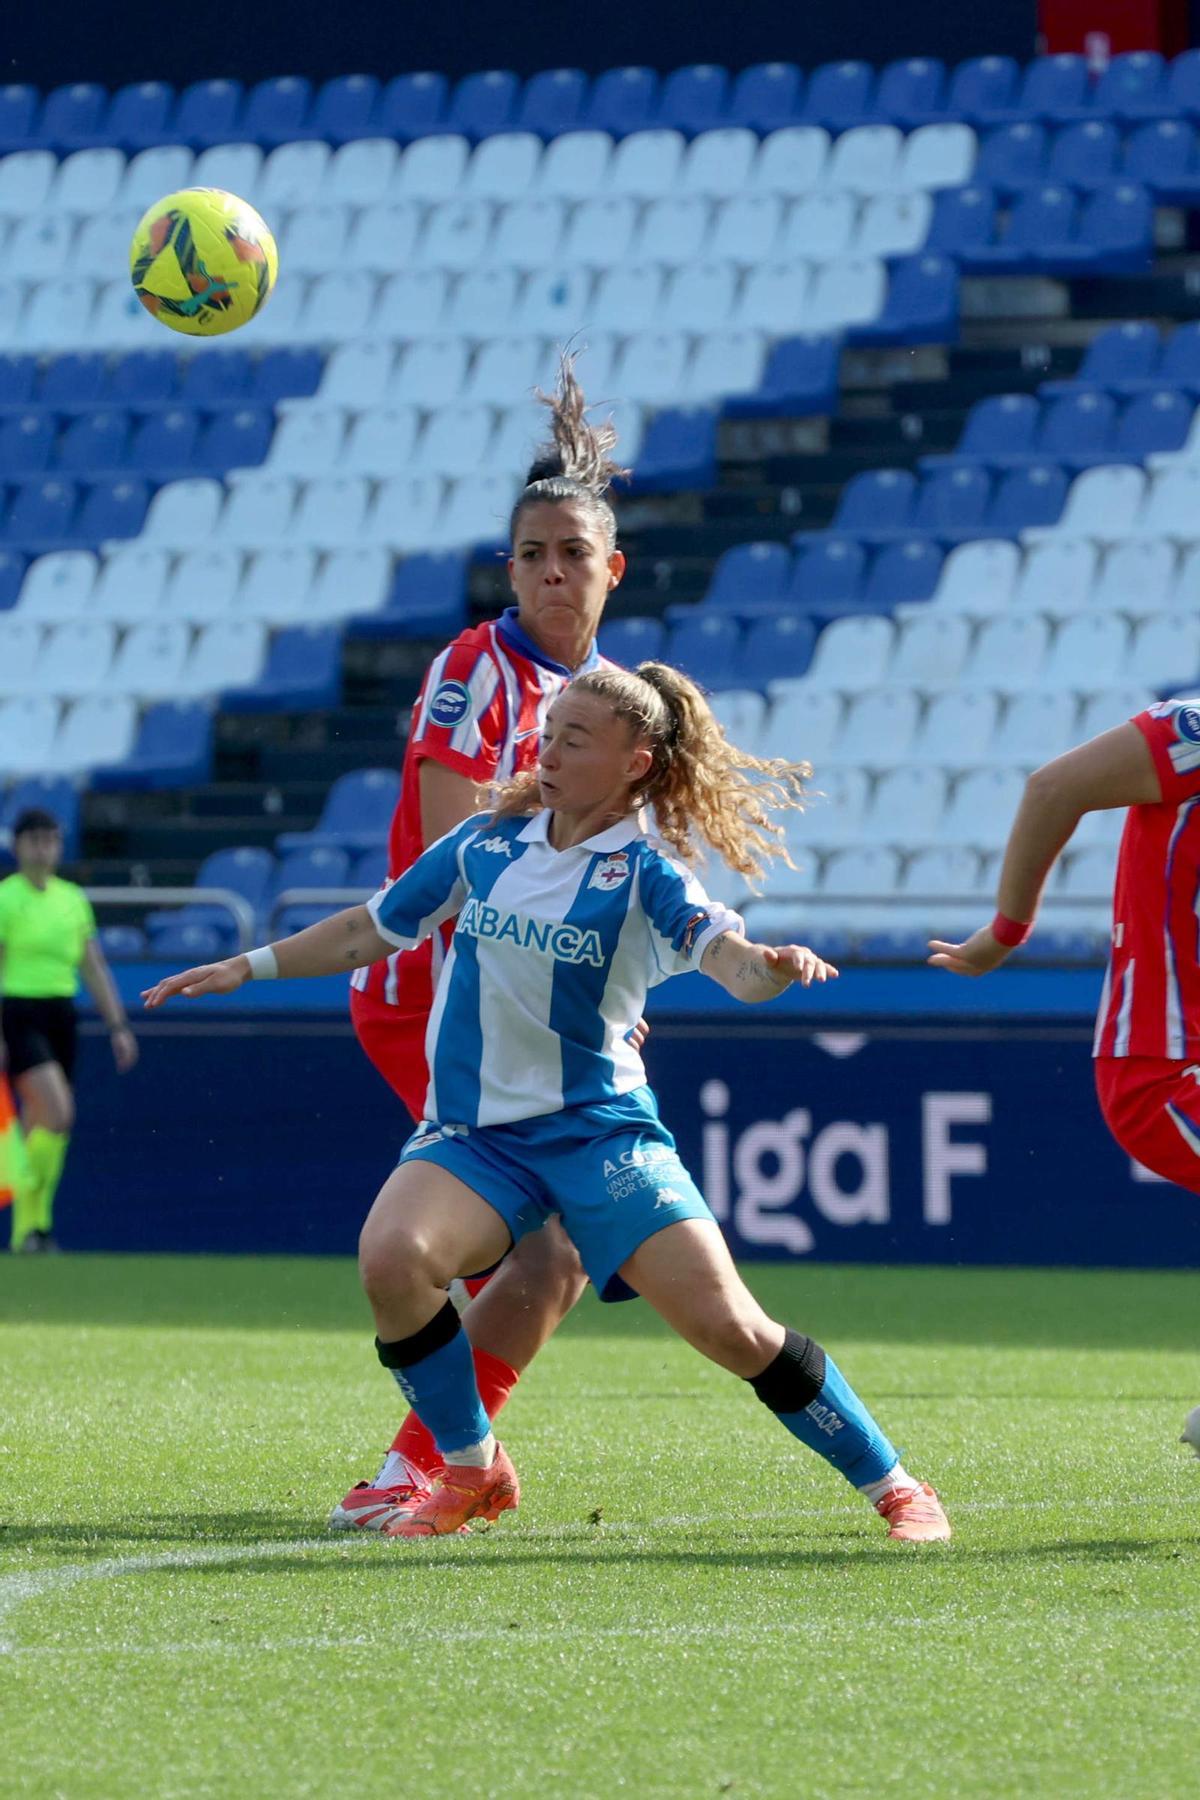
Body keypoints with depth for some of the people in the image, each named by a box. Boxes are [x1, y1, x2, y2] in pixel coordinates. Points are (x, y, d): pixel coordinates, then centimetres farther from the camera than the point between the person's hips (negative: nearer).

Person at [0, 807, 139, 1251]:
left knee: (39, 1126, 6)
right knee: (59, 1112, -21)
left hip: (60, 1014, 6)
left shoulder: (73, 899, 12)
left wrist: (118, 1027, 9)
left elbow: (95, 970, 15)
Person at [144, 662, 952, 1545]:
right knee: (391, 1256, -27)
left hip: (601, 1130, -3)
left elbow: (732, 960, -23)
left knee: (729, 1327, -13)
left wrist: (777, 966, -46)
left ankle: (891, 1484, 7)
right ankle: (471, 1470, -5)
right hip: (471, 1133, 3)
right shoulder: (485, 845, 5)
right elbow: (371, 931, 19)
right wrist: (249, 966, 20)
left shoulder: (645, 875, -6)